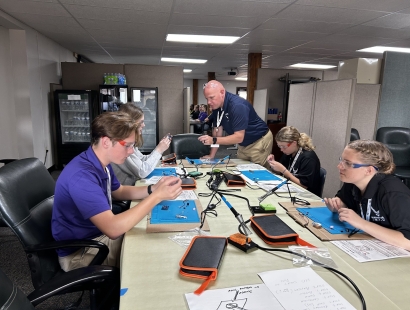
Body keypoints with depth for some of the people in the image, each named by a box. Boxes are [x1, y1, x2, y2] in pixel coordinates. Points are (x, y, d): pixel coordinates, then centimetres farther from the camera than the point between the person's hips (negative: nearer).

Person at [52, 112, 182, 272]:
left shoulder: (101, 163, -1)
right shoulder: (82, 176, -31)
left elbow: (119, 191, 14)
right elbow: (113, 229, -36)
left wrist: (152, 189, -4)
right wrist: (156, 196, -33)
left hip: (100, 233, 8)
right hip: (79, 251, -8)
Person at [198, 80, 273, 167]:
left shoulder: (237, 105, -31)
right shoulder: (216, 106, -5)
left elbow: (239, 137, -33)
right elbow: (217, 130, -2)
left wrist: (213, 140, -39)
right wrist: (211, 156, -6)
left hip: (259, 141, -8)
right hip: (243, 144, 8)